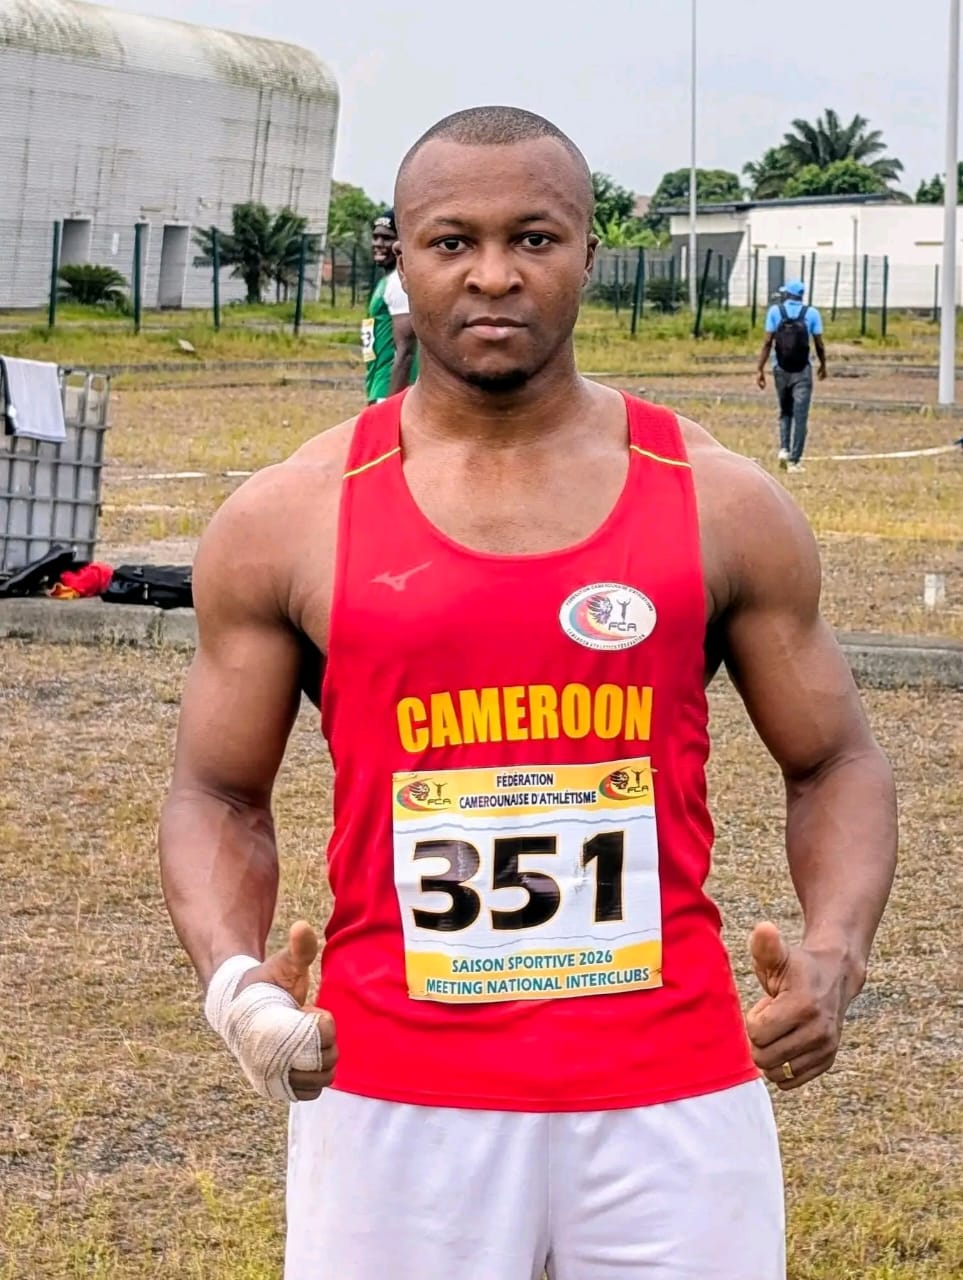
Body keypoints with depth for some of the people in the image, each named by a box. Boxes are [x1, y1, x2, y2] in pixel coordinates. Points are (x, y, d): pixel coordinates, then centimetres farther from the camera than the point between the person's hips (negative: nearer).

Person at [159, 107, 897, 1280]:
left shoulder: (726, 507, 1)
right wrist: (231, 979, -13)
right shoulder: (286, 522, -1)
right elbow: (218, 797, 7)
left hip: (675, 1097, 1)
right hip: (392, 1105, 0)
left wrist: (834, 954, -10)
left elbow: (835, 764, 9)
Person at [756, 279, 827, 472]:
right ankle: (794, 460, -3)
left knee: (785, 412, 18)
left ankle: (784, 448, -1)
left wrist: (760, 369, -3)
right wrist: (823, 365, 19)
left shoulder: (775, 311, 1)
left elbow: (768, 342, -5)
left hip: (781, 369, 1)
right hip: (802, 371, -1)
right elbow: (819, 344, 2)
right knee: (800, 416, 1)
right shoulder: (811, 313, 1)